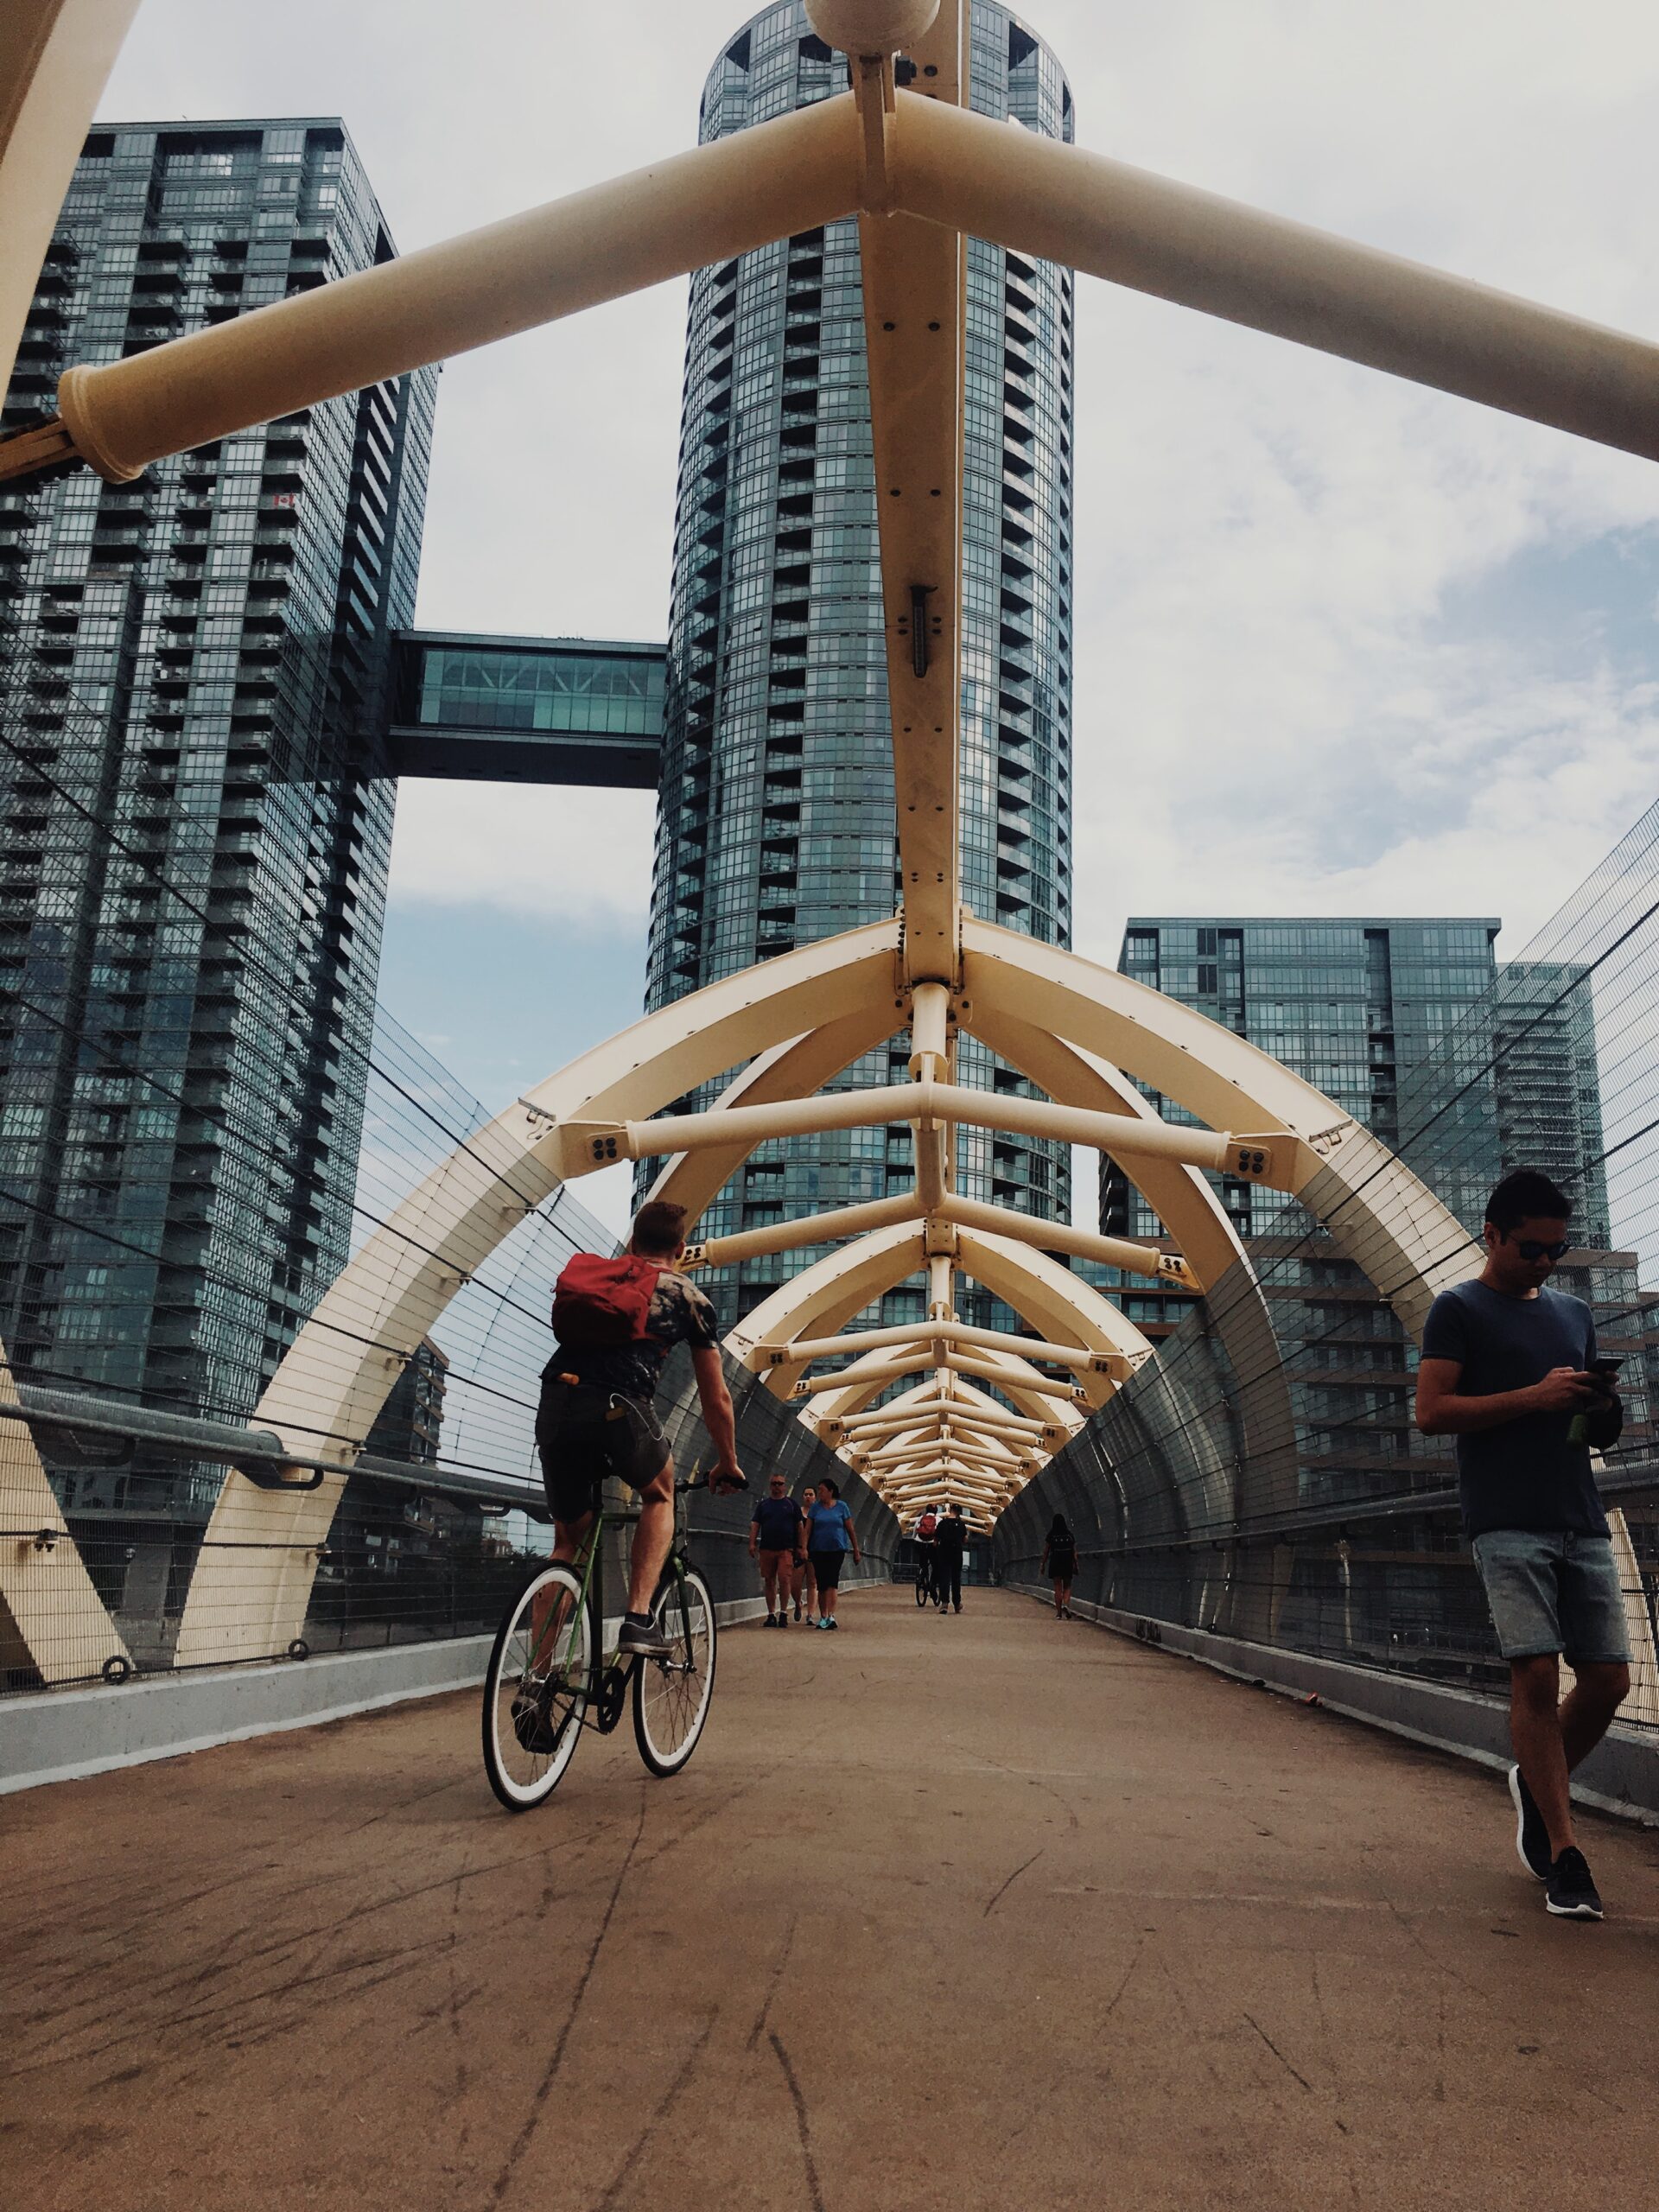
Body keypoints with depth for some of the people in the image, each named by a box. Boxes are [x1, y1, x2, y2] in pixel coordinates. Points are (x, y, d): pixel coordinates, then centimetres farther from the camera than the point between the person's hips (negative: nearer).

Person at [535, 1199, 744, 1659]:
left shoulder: (585, 1271, 28)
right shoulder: (688, 1298, 18)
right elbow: (716, 1400, 23)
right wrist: (728, 1465, 37)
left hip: (554, 1407, 3)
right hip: (618, 1410, -3)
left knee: (568, 1542, 21)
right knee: (660, 1496, 28)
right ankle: (638, 1619, 11)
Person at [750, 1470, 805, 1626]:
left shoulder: (791, 1504, 9)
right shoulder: (763, 1504, 14)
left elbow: (799, 1526, 9)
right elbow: (755, 1525, 10)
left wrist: (800, 1547, 3)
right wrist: (752, 1543, -3)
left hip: (786, 1549, -2)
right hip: (766, 1549, 2)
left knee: (784, 1580, -13)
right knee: (769, 1582, 4)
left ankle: (783, 1613, -6)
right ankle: (771, 1615, 10)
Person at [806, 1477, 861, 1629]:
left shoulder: (841, 1506, 2)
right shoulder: (816, 1508, 6)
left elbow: (850, 1530, 7)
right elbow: (808, 1530, 3)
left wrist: (856, 1550, 7)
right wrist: (804, 1548, -10)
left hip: (837, 1549, -2)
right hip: (818, 1550, 2)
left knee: (832, 1582, -14)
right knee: (821, 1584, 6)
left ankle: (830, 1615, -20)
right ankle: (823, 1616, 15)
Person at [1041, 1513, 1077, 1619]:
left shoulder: (1051, 1535, -3)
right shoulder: (1070, 1535, 3)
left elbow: (1046, 1552, -2)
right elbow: (1074, 1552, 2)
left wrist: (1043, 1565, 5)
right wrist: (1076, 1565, 5)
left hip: (1055, 1563, -1)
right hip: (1068, 1563, 1)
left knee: (1058, 1588, 3)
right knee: (1067, 1587, 12)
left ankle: (1059, 1613, 1)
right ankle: (1066, 1605, -13)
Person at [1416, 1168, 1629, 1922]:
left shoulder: (1574, 1313, 20)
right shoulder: (1459, 1309, 2)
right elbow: (1431, 1412, -7)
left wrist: (1602, 1411, 1)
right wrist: (1534, 1396, -14)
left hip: (1581, 1520, 6)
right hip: (1509, 1523, -6)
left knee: (1608, 1678, 2)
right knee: (1535, 1675, -10)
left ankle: (1537, 1782, 28)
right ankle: (1563, 1859, -2)